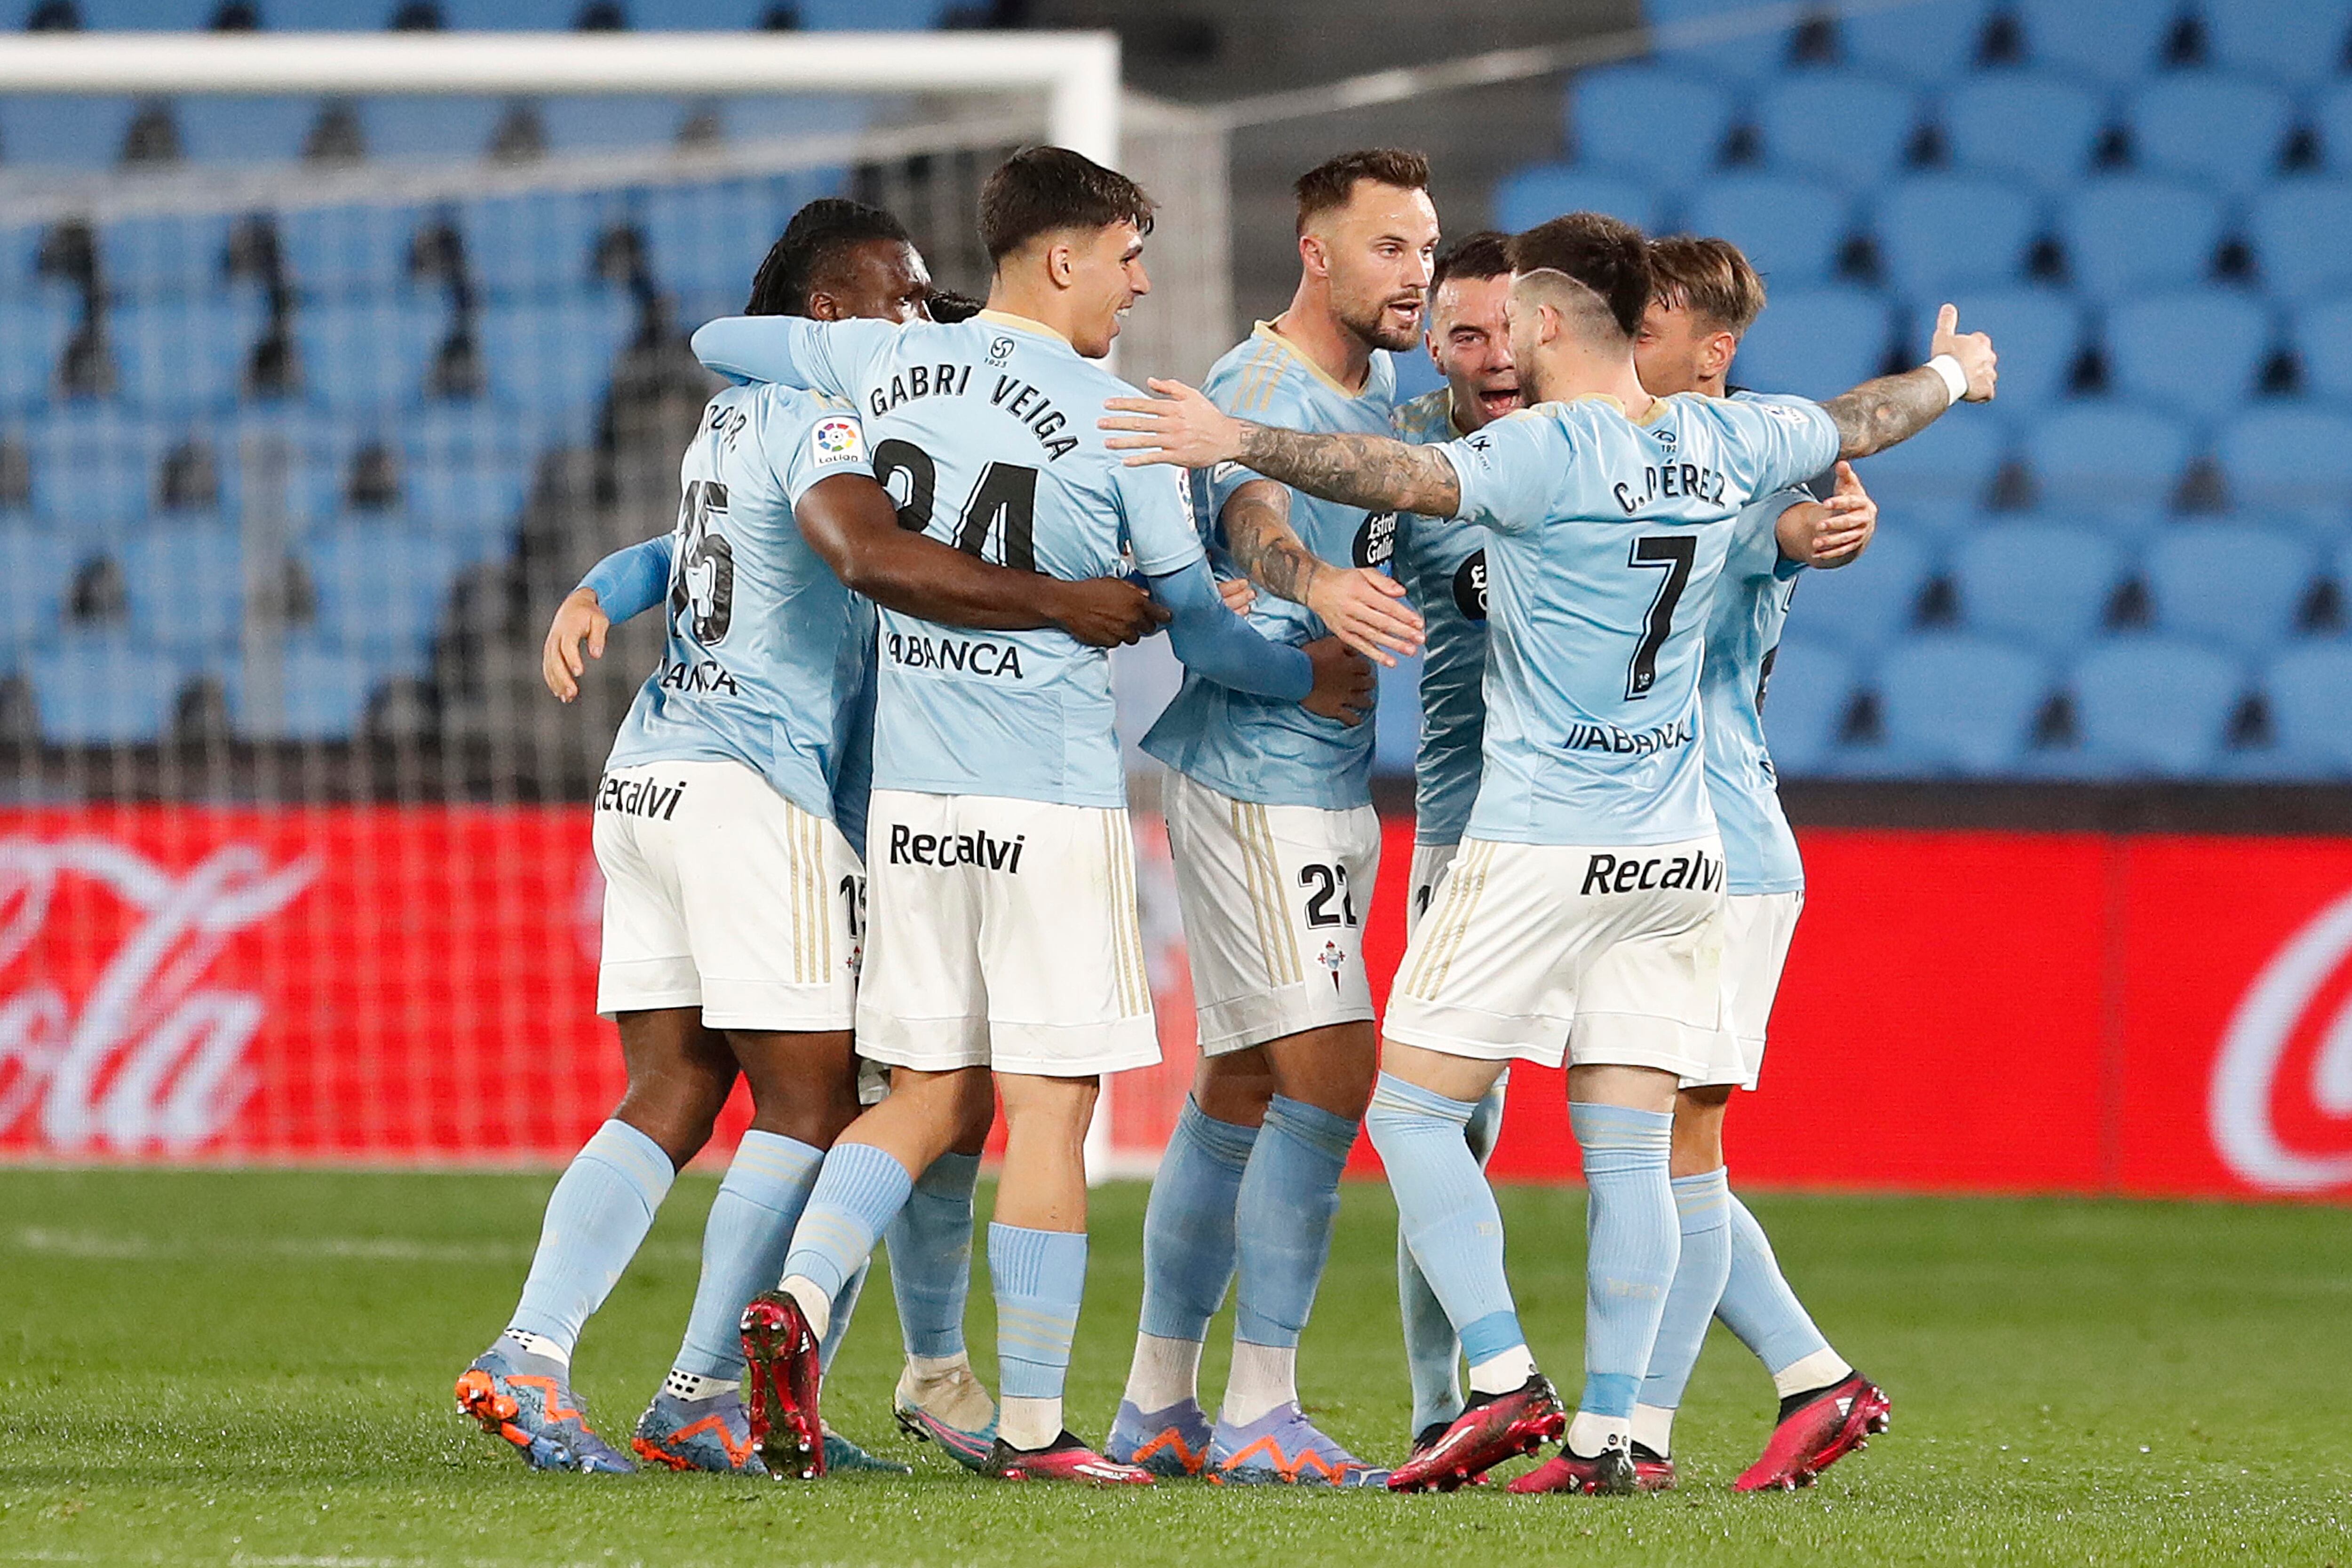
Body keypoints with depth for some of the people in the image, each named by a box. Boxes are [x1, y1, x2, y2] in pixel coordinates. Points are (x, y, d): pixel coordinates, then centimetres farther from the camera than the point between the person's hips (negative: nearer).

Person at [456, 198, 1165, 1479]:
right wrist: (1060, 603, -28)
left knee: (667, 1101, 8)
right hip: (757, 785, -9)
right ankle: (701, 1397, -3)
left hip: (650, 780, 9)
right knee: (810, 1103, -2)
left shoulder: (735, 412, 19)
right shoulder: (815, 419, -9)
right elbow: (867, 550, -29)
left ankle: (528, 1354, -5)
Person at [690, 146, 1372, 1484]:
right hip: (1050, 799, -5)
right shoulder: (1117, 416, -8)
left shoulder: (886, 364, 5)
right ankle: (1035, 1427, 1)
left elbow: (717, 342, 22)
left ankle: (798, 1300, -8)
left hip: (909, 796, 5)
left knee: (926, 1098, 14)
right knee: (1050, 1109, 0)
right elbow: (1200, 629, 0)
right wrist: (1313, 679, 19)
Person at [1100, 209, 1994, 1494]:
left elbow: (1410, 477, -31)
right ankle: (1605, 1430, 1)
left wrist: (1240, 444, -36)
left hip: (1539, 847, -7)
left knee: (1412, 1112, 2)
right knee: (1628, 1150, 5)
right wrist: (1957, 373, 46)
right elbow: (1862, 422, 26)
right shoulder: (1720, 445, 7)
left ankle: (1506, 1385, -8)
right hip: (1674, 855, 7)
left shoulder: (1551, 450, -13)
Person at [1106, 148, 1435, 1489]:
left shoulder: (1380, 384, 11)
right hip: (1256, 783, -10)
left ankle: (1158, 1406, 20)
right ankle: (1258, 1415, -12)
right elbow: (1252, 514, -37)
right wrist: (1313, 584, -61)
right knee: (1330, 1073, -15)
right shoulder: (1262, 391, -18)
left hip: (1337, 781, 10)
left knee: (1241, 1088, 13)